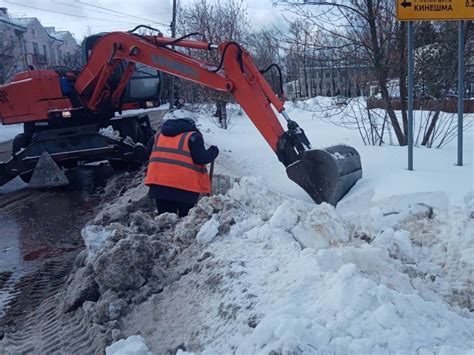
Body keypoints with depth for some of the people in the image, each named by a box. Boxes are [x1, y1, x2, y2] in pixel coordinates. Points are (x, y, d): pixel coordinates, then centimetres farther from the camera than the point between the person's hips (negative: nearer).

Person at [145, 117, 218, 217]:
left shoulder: (159, 135, 18)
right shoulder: (193, 136, -2)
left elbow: (148, 150, 22)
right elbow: (200, 158, -10)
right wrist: (213, 151, 7)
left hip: (159, 182, 5)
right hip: (185, 185, -5)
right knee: (186, 217, 7)